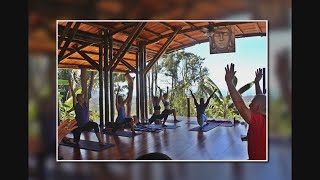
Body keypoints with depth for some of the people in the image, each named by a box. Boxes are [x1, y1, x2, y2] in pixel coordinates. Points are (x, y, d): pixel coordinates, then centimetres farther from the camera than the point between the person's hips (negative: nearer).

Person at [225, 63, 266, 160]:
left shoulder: (258, 121, -26)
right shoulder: (265, 118, -5)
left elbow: (240, 105, -32)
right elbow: (262, 100, 11)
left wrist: (229, 81, -31)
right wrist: (257, 83, 18)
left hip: (258, 158, -8)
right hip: (262, 157, 8)